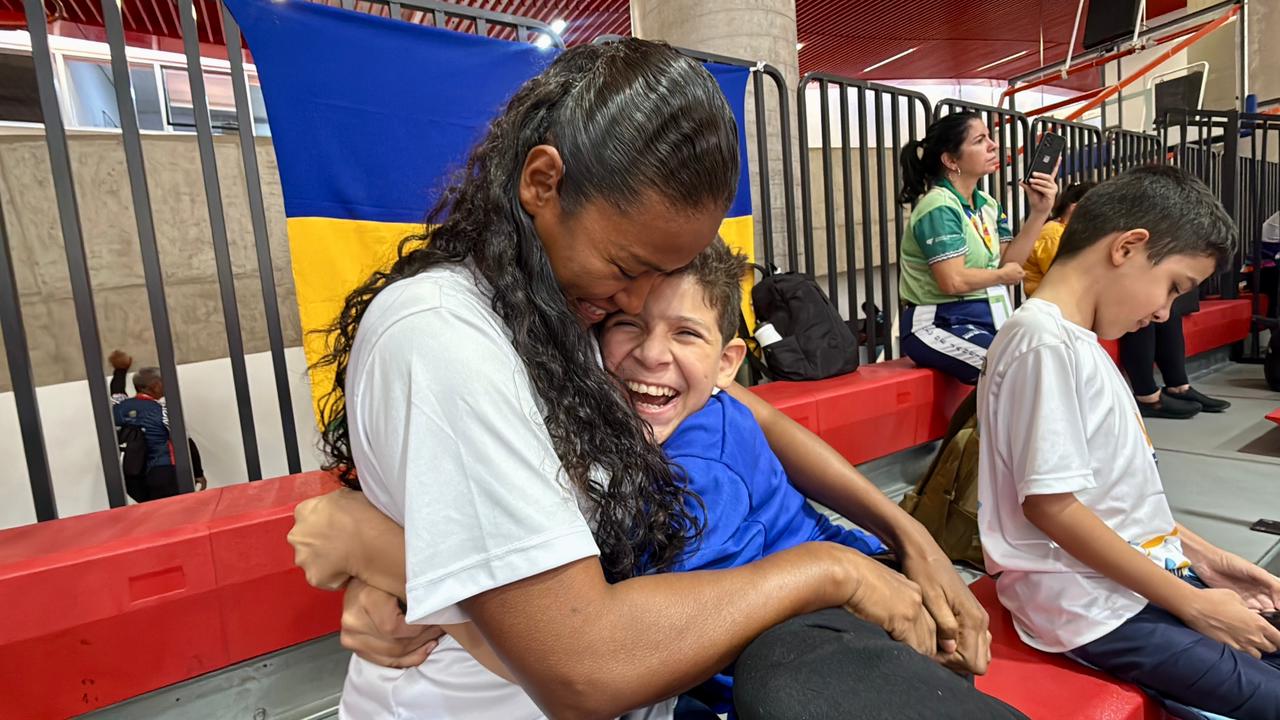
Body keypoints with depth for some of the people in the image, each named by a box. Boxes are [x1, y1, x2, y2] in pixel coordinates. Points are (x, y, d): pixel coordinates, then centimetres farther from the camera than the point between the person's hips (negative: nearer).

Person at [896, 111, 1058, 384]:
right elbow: (953, 281, -21)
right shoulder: (939, 207, -12)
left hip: (987, 319, 9)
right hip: (940, 326, -8)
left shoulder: (987, 205, 13)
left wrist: (1039, 212, -5)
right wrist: (1002, 275, -4)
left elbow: (1009, 262, 3)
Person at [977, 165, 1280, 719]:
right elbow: (1050, 504, -23)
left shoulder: (1076, 339, 9)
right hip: (1090, 605, -10)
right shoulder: (1047, 344, -21)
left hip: (1140, 574, 10)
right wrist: (1192, 604, -15)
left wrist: (1198, 554, 11)